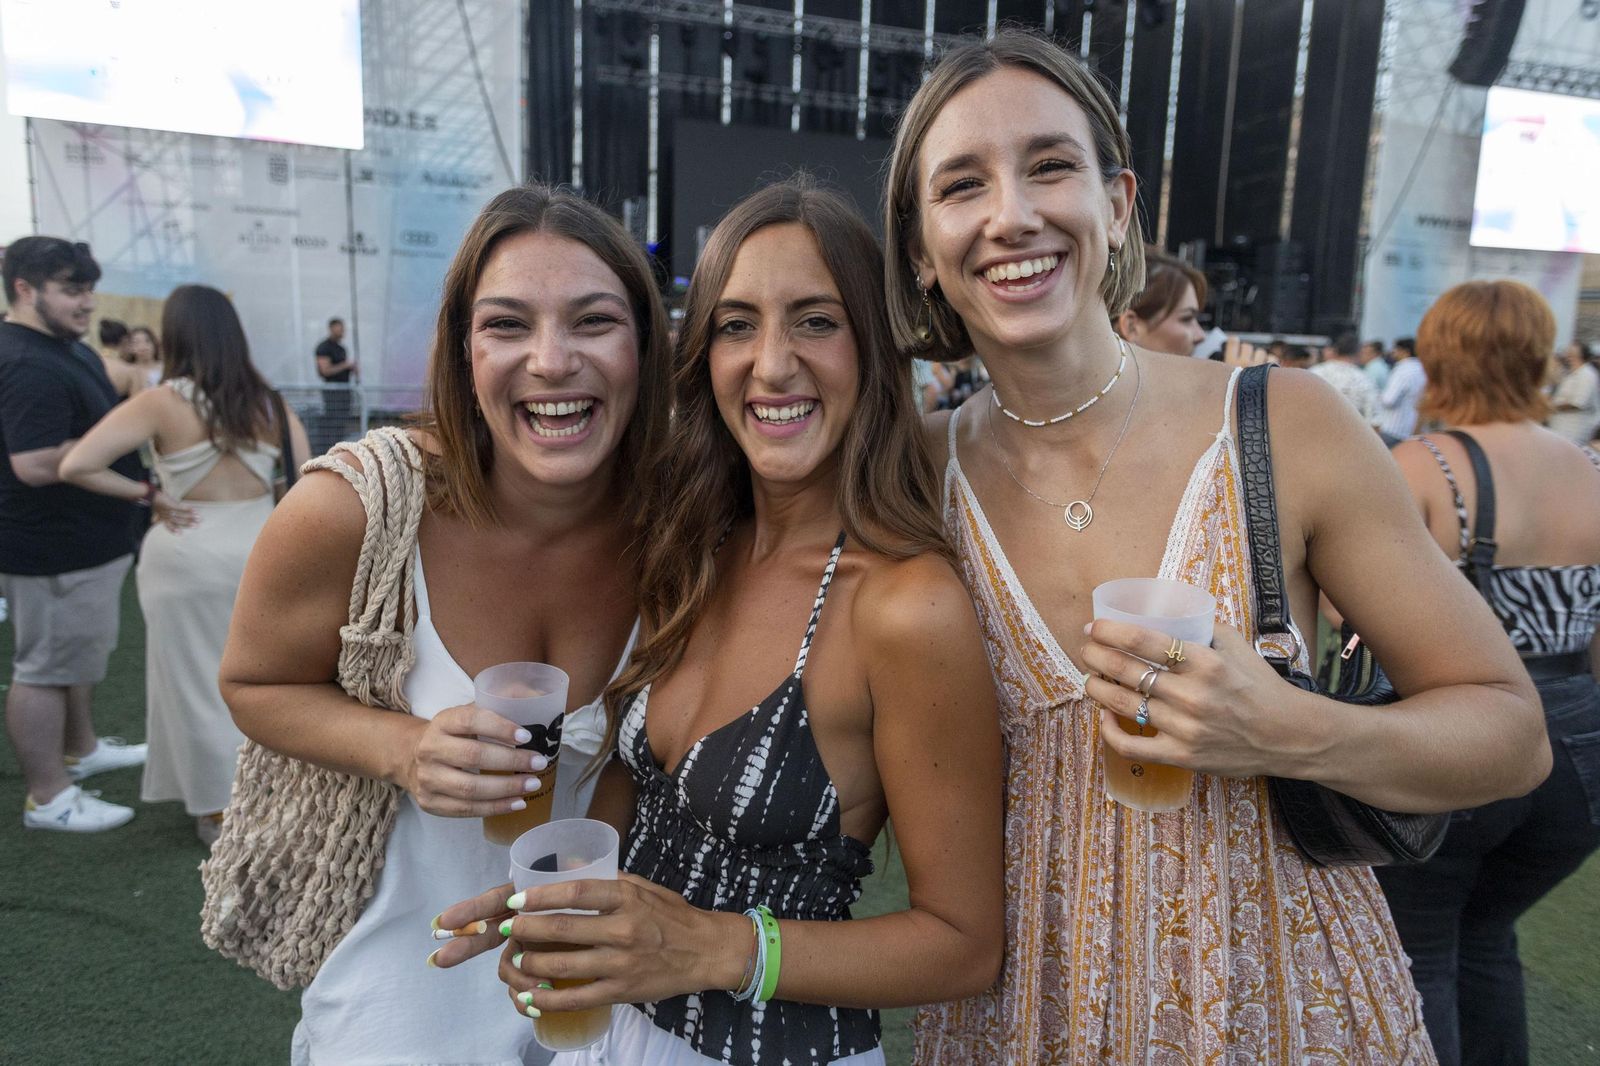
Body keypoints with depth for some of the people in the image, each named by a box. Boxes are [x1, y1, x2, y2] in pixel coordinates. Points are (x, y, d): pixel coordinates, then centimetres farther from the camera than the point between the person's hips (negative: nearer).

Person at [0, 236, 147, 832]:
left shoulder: (64, 348, 10)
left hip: (81, 540, 11)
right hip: (54, 550, -11)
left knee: (77, 651, 24)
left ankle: (80, 749, 42)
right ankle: (48, 798, 13)